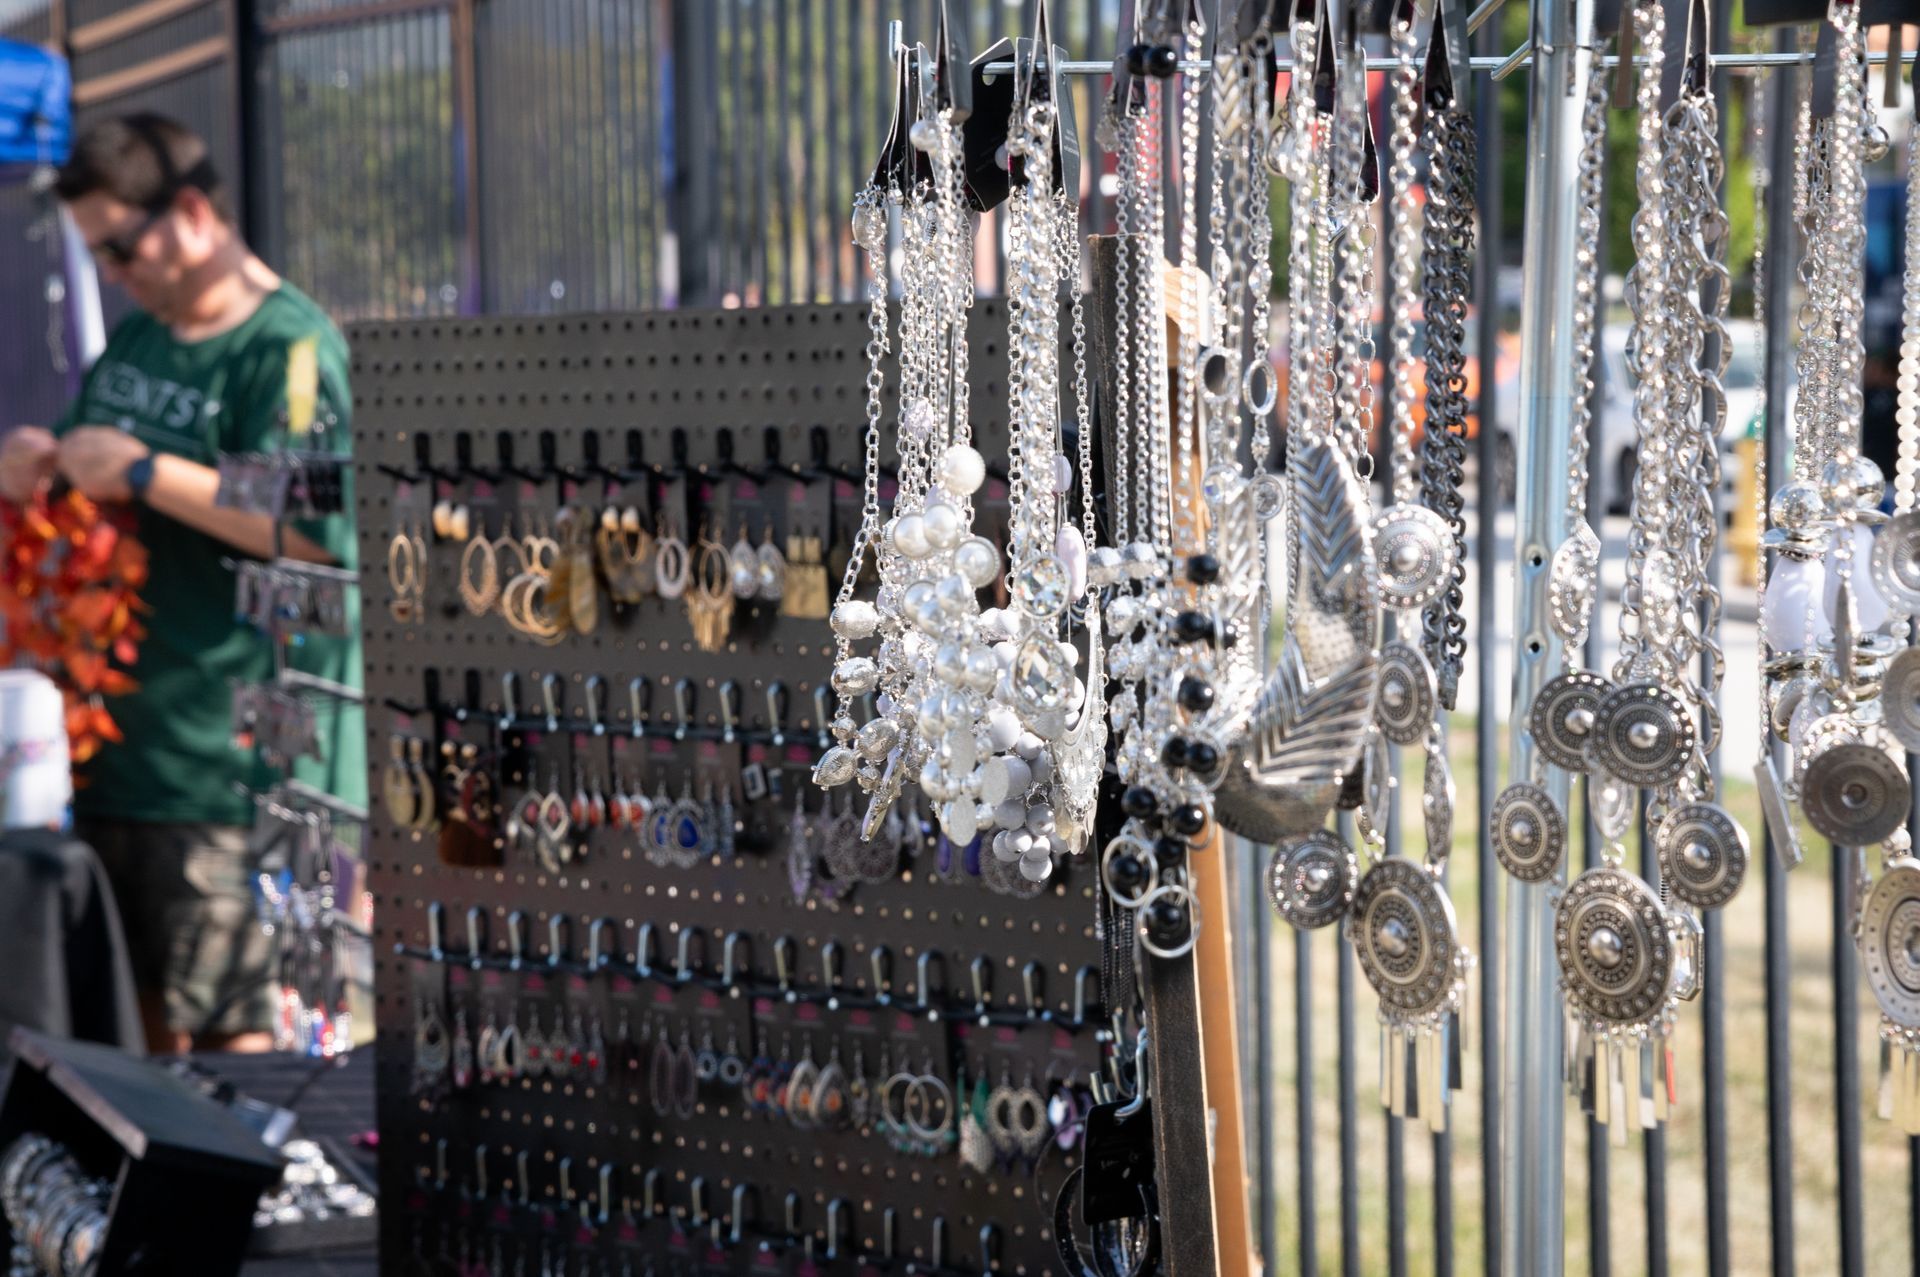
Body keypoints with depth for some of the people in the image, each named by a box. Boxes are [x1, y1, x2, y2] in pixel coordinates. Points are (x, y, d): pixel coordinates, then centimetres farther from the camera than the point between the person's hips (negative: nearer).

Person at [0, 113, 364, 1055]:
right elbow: (87, 481, 30)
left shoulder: (289, 349, -12)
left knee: (234, 1030, -6)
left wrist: (144, 472, -20)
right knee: (132, 1022, 14)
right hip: (120, 741, 9)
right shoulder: (134, 340, 16)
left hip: (228, 762, -9)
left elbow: (320, 531, -24)